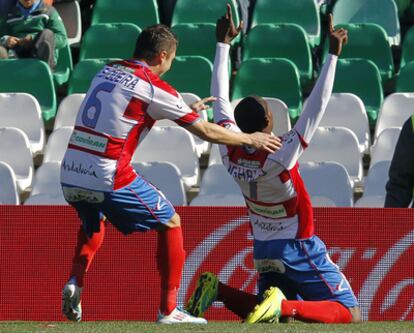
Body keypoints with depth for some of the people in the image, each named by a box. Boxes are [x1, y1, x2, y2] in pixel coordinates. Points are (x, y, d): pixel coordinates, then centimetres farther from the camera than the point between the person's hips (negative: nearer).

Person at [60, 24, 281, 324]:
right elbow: (205, 131, 3)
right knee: (170, 221, 12)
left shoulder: (108, 71, 15)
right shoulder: (154, 88, -5)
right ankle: (168, 310, 12)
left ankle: (75, 282, 11)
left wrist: (188, 110, 42)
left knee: (93, 220, 36)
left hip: (70, 173, 7)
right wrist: (250, 139, 17)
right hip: (109, 177, -7)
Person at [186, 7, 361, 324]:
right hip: (298, 249, -7)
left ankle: (218, 290, 2)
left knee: (278, 313, 24)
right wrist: (333, 55, -25)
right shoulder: (281, 158, -25)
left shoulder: (230, 154, -10)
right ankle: (284, 306, -25)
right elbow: (316, 109, -27)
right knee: (349, 313, -5)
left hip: (263, 251, 7)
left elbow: (220, 99, -1)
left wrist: (224, 43, 4)